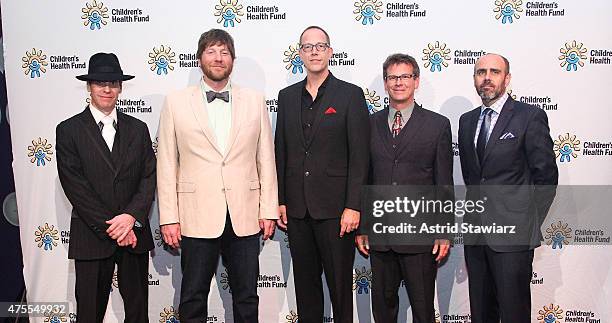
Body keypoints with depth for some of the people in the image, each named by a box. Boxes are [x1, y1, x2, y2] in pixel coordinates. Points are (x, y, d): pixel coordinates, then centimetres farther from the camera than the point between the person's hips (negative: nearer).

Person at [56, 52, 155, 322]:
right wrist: (110, 228, -12)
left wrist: (131, 217, -13)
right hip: (91, 237, -2)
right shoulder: (69, 130, -1)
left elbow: (150, 177, 2)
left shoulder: (137, 129, 9)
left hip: (135, 233, 3)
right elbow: (74, 186, -8)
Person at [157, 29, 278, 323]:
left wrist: (269, 210, 2)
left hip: (245, 218, 1)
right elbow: (166, 164, 1)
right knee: (193, 299, 9)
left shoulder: (254, 101, 7)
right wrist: (168, 218, -3)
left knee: (246, 298, 11)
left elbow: (266, 159, 6)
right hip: (197, 218, -1)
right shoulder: (176, 102, 3)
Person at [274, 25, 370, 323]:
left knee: (340, 283, 4)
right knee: (305, 282, 13)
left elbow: (359, 156, -6)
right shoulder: (287, 96, 11)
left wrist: (353, 207, -12)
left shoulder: (351, 95, -2)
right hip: (296, 209, 4)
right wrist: (279, 201, 6)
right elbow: (280, 152, 12)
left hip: (335, 208, -4)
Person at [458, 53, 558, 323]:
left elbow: (546, 176, -6)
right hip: (475, 234, 6)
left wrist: (528, 223, -4)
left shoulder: (530, 116, -6)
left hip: (512, 234, -5)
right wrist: (476, 212, 11)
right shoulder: (467, 121, 12)